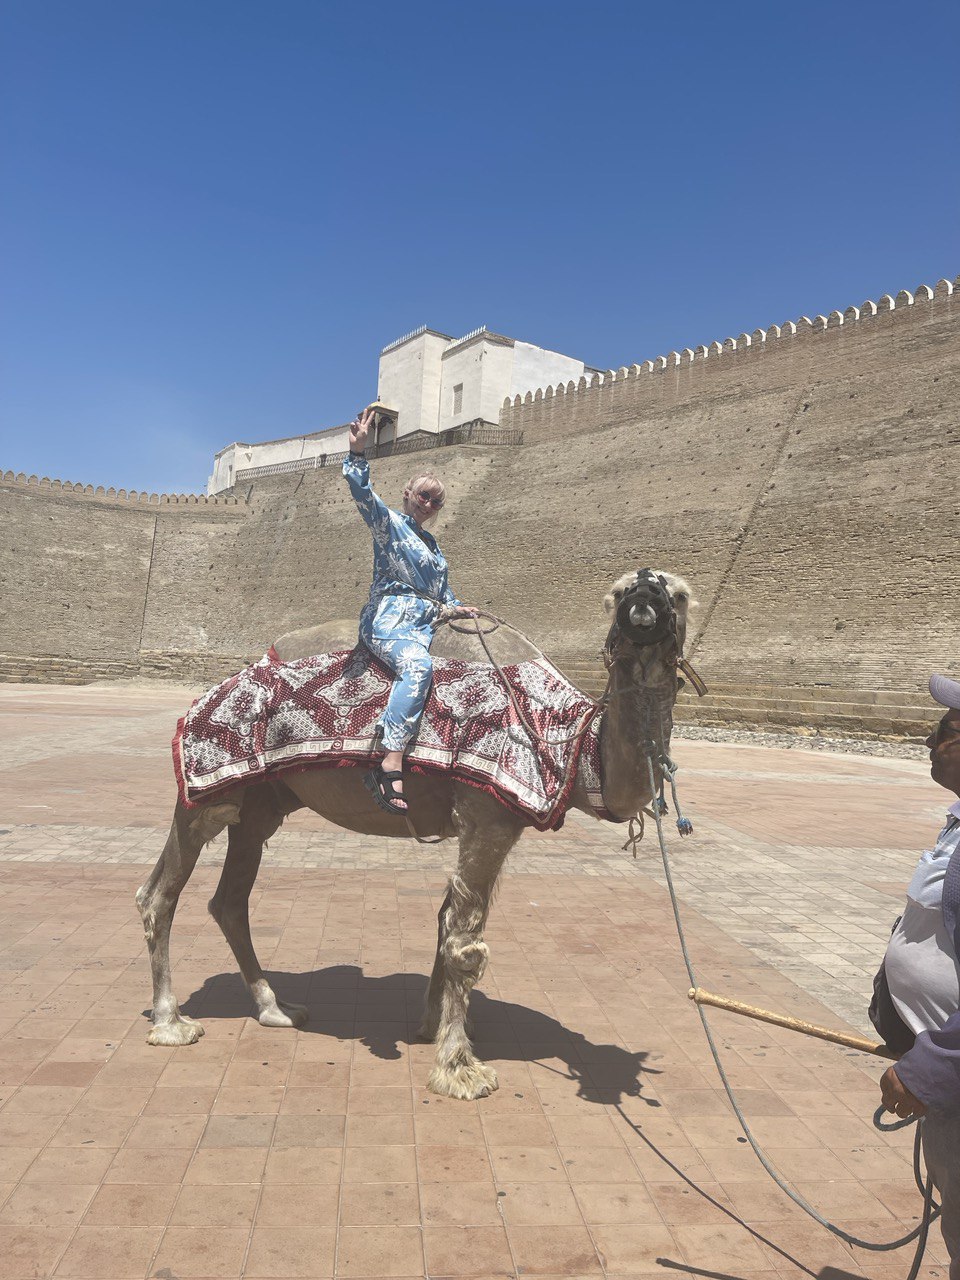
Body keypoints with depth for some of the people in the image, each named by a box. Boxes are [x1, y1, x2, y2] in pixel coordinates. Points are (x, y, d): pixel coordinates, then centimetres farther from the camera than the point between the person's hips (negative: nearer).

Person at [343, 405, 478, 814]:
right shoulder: (389, 522, 9)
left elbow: (441, 592, 35)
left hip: (423, 625, 8)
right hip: (388, 618, -8)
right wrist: (357, 453, -26)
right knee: (418, 665, -38)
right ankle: (391, 765, -48)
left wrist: (456, 608, 14)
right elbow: (363, 493, -10)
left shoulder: (433, 544, 29)